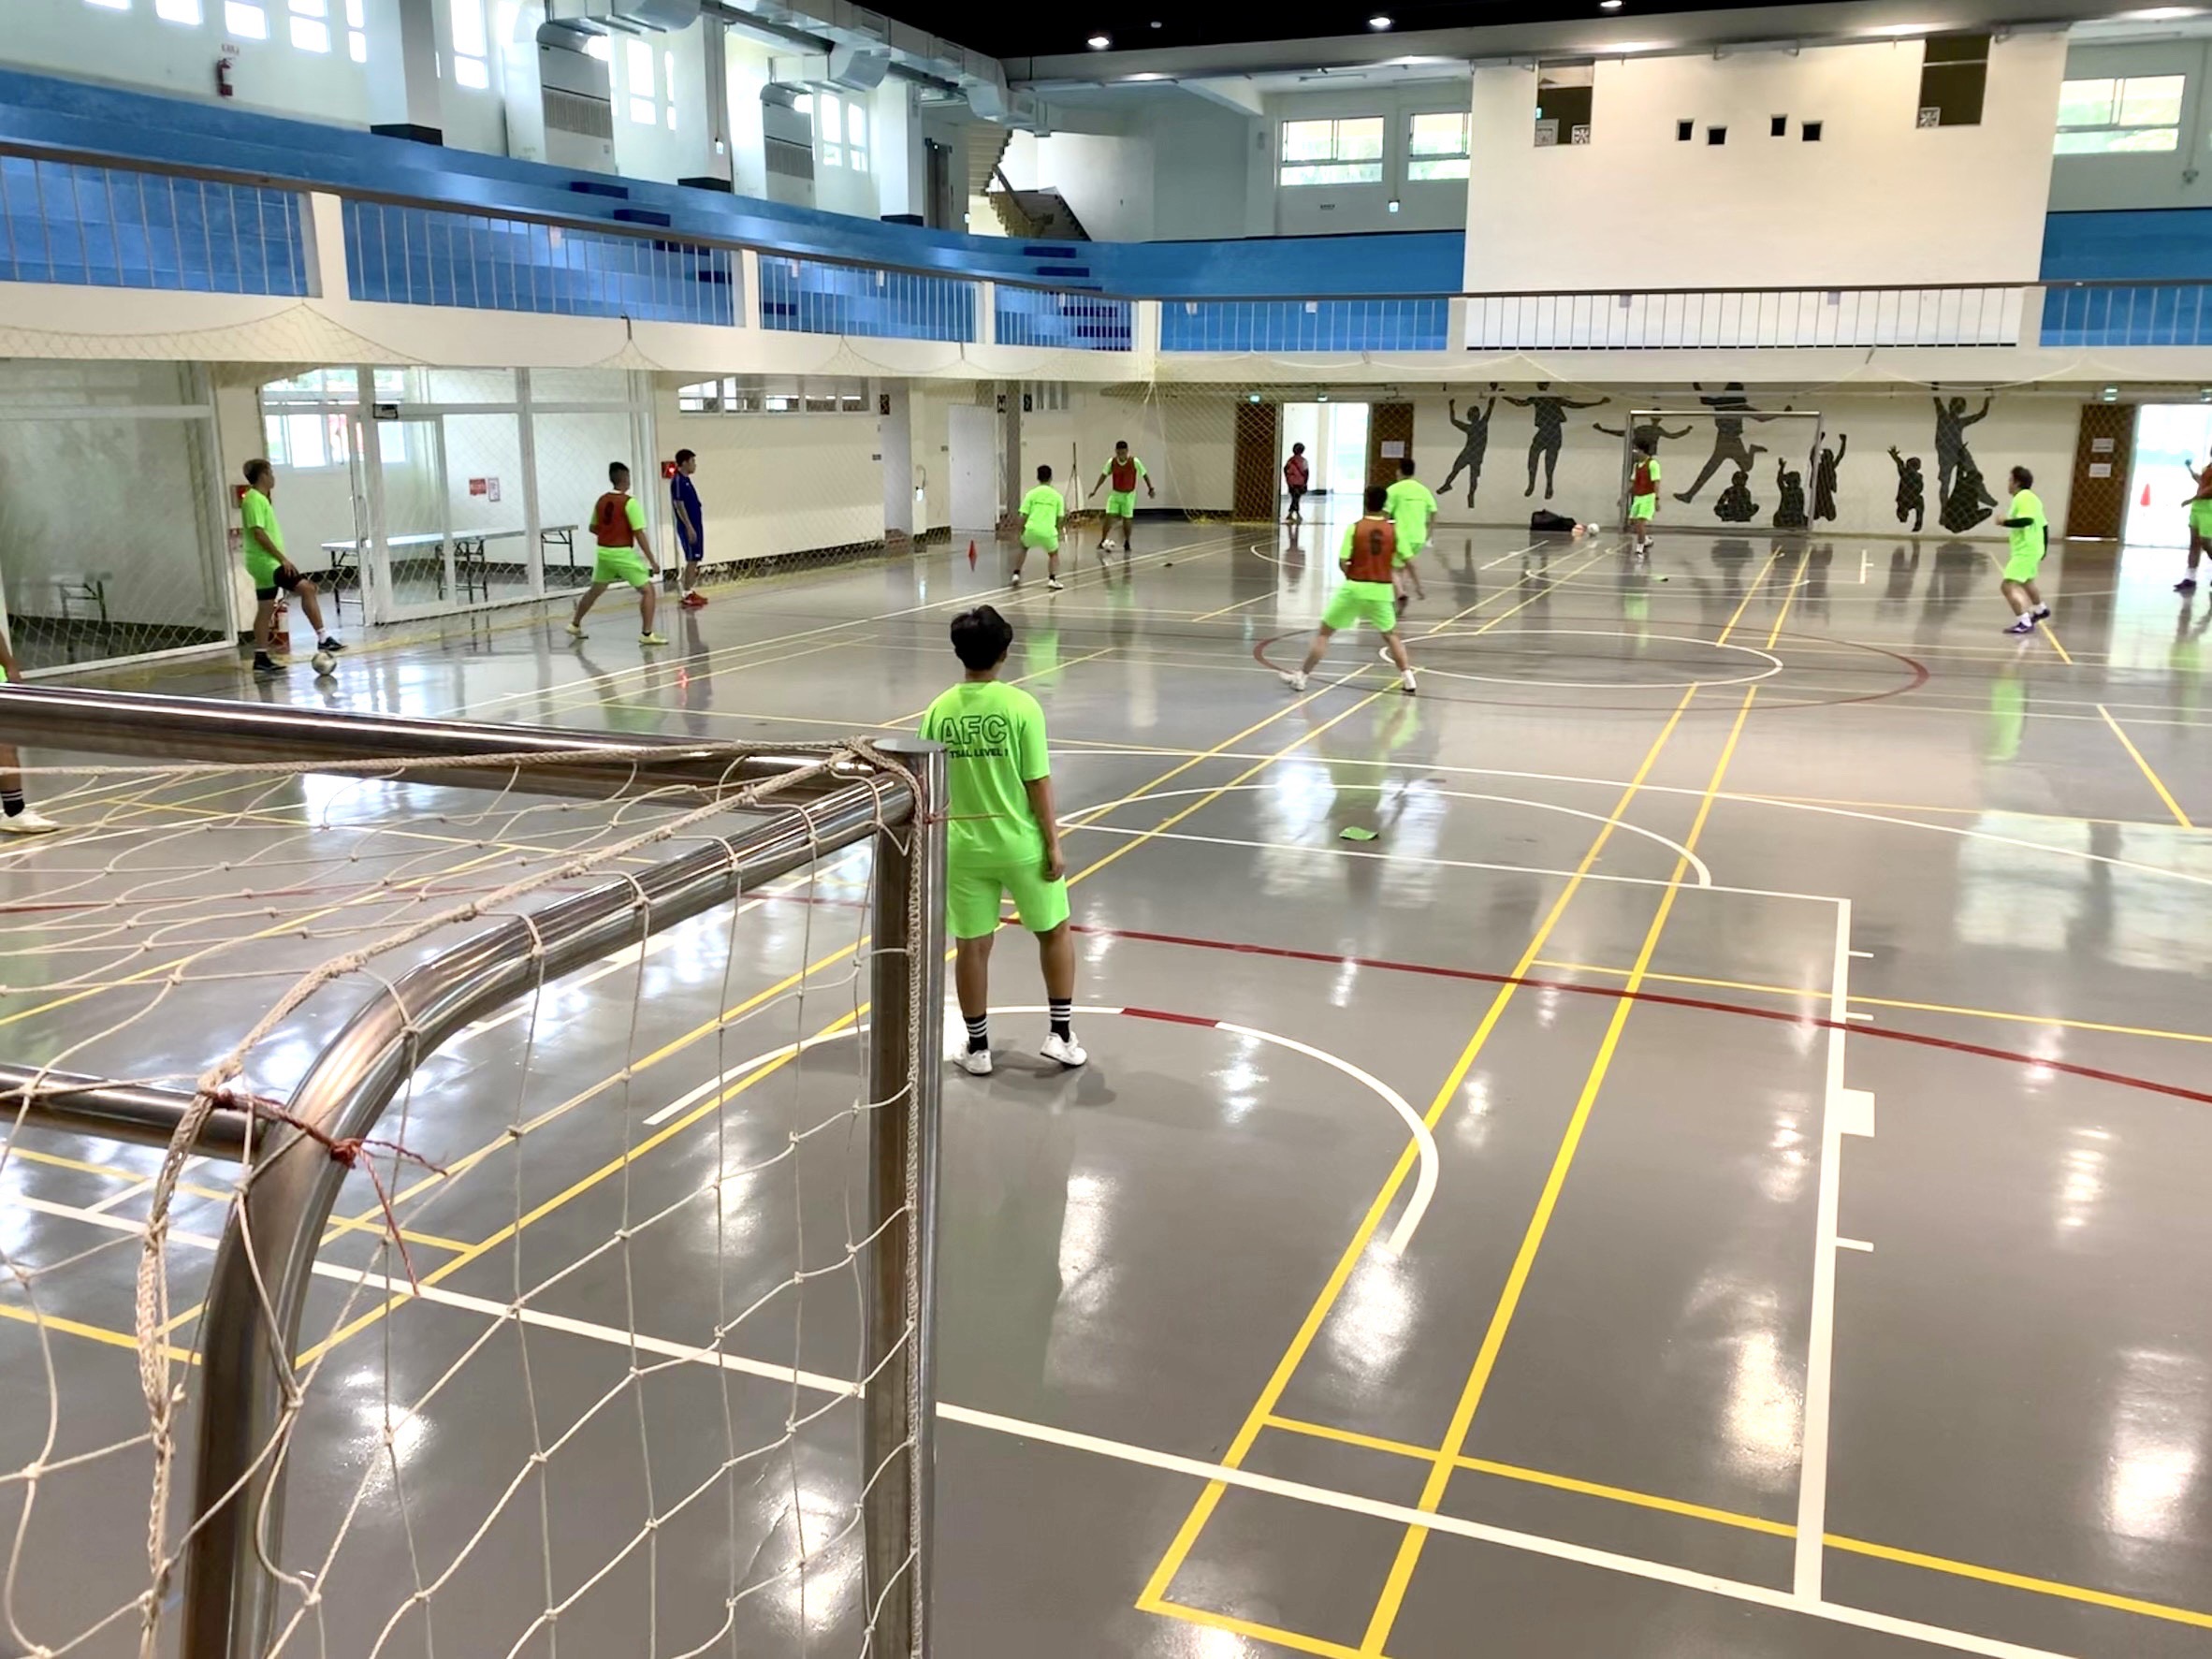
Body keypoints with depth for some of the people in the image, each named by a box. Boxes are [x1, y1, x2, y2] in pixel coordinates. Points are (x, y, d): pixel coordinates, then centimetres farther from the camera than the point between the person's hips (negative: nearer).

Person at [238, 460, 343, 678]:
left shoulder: (260, 499, 17)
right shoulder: (254, 499, -13)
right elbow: (259, 533, -20)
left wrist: (280, 559, 22)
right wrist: (283, 558, -21)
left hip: (266, 564, 11)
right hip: (266, 562, -11)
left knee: (266, 609, 10)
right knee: (307, 588, -17)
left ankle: (261, 658, 13)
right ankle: (323, 638, -18)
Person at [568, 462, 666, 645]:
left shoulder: (601, 501, 6)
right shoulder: (630, 502, -14)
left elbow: (593, 528, 18)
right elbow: (639, 534, -16)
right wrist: (652, 561, -13)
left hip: (603, 552, 7)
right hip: (623, 554, -7)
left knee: (594, 590, 24)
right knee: (647, 590, 0)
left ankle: (575, 625, 36)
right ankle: (647, 634, -8)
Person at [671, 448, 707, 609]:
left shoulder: (686, 480, 14)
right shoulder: (678, 481, -15)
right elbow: (679, 505, -19)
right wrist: (689, 528, -22)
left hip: (695, 525, 9)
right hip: (688, 527, -9)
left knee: (695, 560, 12)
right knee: (692, 560, -8)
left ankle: (692, 592, 18)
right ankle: (687, 595, -5)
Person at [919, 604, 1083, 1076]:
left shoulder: (940, 711, -4)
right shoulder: (1021, 706, -14)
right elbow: (1038, 783, -13)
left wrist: (937, 843, 15)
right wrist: (1053, 844, -4)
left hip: (964, 847, 3)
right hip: (1021, 845, -2)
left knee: (971, 946, 12)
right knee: (1054, 932, 18)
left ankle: (978, 1047, 23)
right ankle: (1061, 1034, 20)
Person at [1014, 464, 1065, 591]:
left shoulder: (1031, 494, 5)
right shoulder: (1057, 496, 8)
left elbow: (1024, 516, 3)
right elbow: (1059, 518, 9)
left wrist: (1021, 532, 17)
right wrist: (1058, 533, 25)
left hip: (1031, 529, 1)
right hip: (1048, 531, -1)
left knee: (1023, 547, 32)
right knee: (1054, 554, 26)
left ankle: (1016, 575, 22)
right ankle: (1052, 579, 6)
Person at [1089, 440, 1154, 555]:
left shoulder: (1135, 462, -16)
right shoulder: (1111, 462, -10)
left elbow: (1144, 474, -5)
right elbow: (1104, 475, 2)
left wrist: (1151, 489, -6)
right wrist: (1095, 490, 1)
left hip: (1129, 494, -1)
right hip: (1115, 494, 1)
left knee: (1127, 519, 2)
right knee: (1109, 517, -10)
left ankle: (1127, 543, 22)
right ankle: (1102, 541, -2)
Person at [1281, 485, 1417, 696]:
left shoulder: (1354, 528, -7)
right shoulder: (1394, 530, -2)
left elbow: (1342, 561, -10)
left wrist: (1352, 575, 9)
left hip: (1354, 588, -2)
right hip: (1381, 590, 2)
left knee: (1323, 633, 9)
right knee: (1390, 635, 22)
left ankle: (1301, 676, 10)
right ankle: (1407, 678, 13)